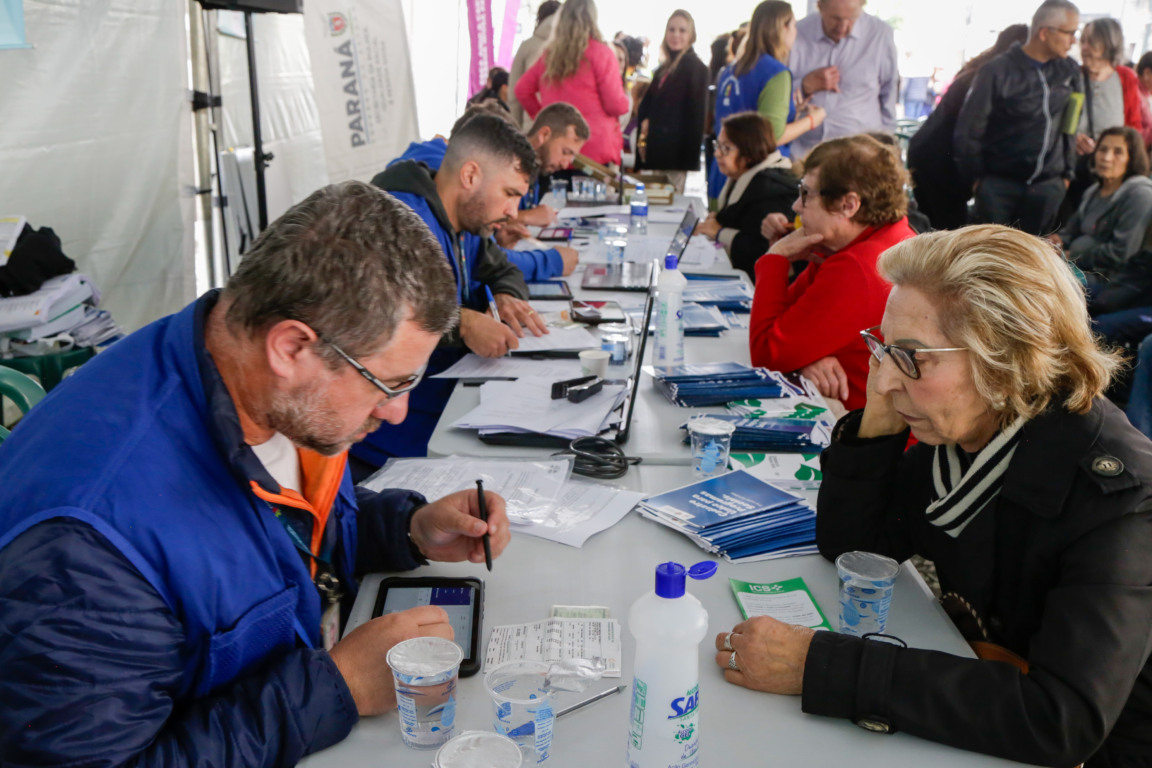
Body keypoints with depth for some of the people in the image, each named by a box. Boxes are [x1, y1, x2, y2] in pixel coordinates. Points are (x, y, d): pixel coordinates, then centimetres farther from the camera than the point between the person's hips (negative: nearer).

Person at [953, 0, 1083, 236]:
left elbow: (1072, 126, 13)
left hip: (1048, 187, 4)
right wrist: (975, 178, -4)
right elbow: (968, 130, -7)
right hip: (998, 184, -4)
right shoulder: (997, 71, -10)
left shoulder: (1069, 72, 5)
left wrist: (1068, 172, 11)